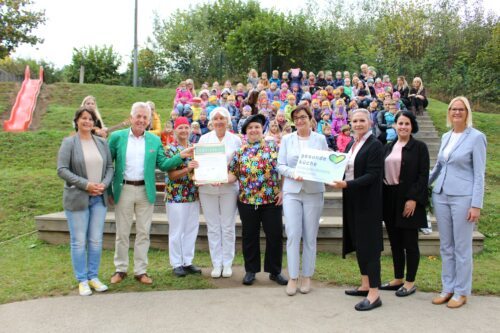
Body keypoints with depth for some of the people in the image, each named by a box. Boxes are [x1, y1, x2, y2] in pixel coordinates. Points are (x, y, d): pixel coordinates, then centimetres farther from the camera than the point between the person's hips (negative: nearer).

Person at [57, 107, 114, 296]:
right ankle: (82, 280, 15)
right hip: (77, 198, -3)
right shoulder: (69, 142, -3)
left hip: (99, 198, 4)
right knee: (79, 241, 3)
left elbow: (110, 166, 10)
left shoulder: (102, 142, 8)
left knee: (96, 240, 7)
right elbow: (62, 170, -9)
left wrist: (104, 184, -9)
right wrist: (86, 184, -17)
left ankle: (93, 277, 21)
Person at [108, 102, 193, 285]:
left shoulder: (155, 140, 6)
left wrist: (181, 156, -12)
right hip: (123, 190, -1)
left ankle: (141, 270, 18)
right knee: (122, 232, 8)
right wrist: (108, 190, -3)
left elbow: (162, 164, 2)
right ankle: (120, 269, 23)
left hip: (146, 191, 2)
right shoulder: (117, 137, 1)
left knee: (143, 232, 7)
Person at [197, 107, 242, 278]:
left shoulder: (235, 140, 4)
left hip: (229, 188, -1)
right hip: (207, 188, 1)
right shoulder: (204, 138, 7)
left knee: (228, 227, 4)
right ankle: (216, 264, 16)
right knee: (213, 227, 6)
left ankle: (227, 263, 16)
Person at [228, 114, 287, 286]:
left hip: (271, 200, -1)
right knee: (250, 236, 10)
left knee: (275, 235, 3)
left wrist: (282, 191, -5)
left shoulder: (273, 146, 3)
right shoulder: (240, 151, 6)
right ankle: (251, 271, 24)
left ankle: (275, 271, 19)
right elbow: (234, 174, 4)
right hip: (247, 200, 1)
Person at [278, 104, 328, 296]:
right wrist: (293, 173, -14)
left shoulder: (320, 139, 7)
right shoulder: (286, 139, 8)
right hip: (292, 191, 0)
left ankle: (307, 276, 17)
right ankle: (293, 277, 5)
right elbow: (280, 166, 4)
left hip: (314, 192, 0)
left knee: (310, 236, 5)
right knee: (293, 234, -5)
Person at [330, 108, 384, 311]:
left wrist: (346, 184, -28)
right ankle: (365, 285, 26)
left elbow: (372, 175, -19)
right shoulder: (350, 145, 13)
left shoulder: (375, 145, -11)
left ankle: (374, 294, 0)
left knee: (369, 243, -5)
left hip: (367, 201, -8)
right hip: (352, 201, 8)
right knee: (358, 241, 13)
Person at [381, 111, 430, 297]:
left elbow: (423, 175, -9)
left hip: (409, 200, -5)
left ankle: (410, 282, 14)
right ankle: (398, 279, 24)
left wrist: (413, 199, -17)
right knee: (395, 242, 12)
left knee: (409, 242, 2)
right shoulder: (389, 147, 12)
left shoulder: (419, 147, -3)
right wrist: (382, 197, 5)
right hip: (390, 199, 5)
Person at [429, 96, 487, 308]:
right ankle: (448, 288, 23)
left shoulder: (476, 137, -5)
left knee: (462, 247, 3)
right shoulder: (446, 137, 11)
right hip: (441, 195, 6)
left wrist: (476, 205, -13)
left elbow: (479, 174, -8)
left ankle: (461, 292, 16)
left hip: (463, 197, -6)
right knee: (446, 246, 12)